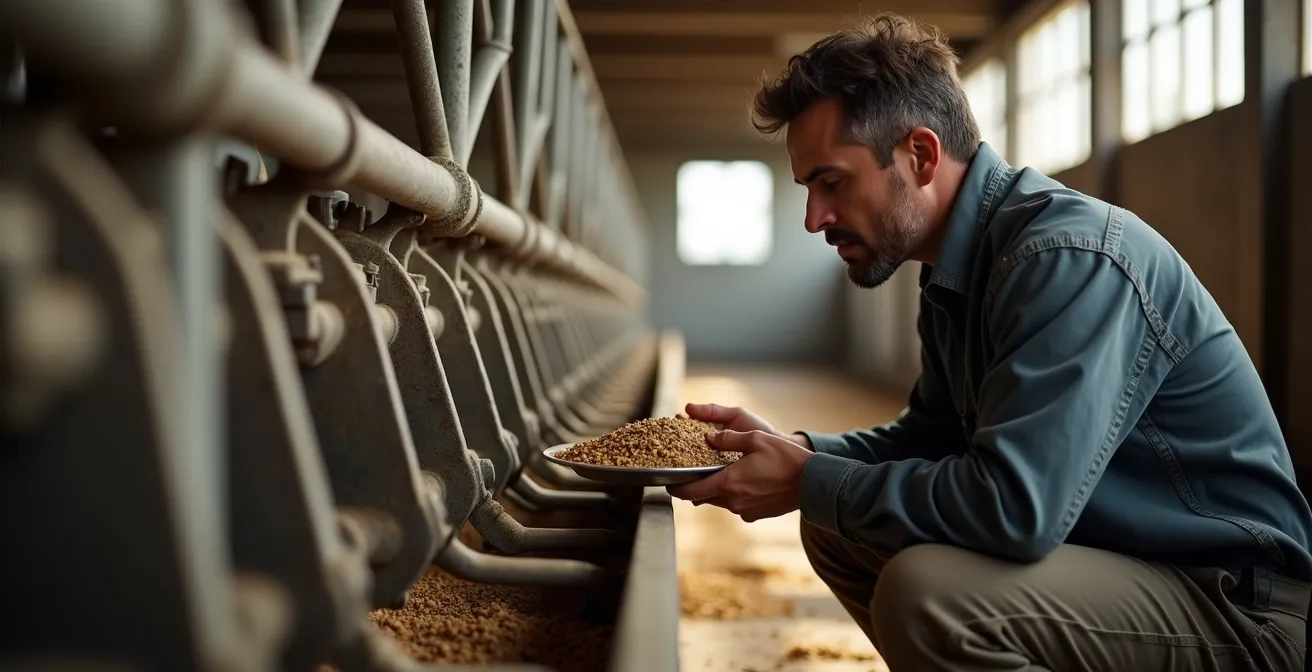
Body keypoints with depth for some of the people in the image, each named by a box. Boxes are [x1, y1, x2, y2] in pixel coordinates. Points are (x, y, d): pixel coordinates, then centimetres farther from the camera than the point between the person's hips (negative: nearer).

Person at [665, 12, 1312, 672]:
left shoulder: (1070, 256, -25)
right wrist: (790, 447, 0)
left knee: (924, 591, -32)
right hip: (1108, 557, 9)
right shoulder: (955, 273, 6)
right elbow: (929, 437, 16)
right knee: (837, 530, 7)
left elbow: (1013, 508, -33)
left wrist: (810, 484, -21)